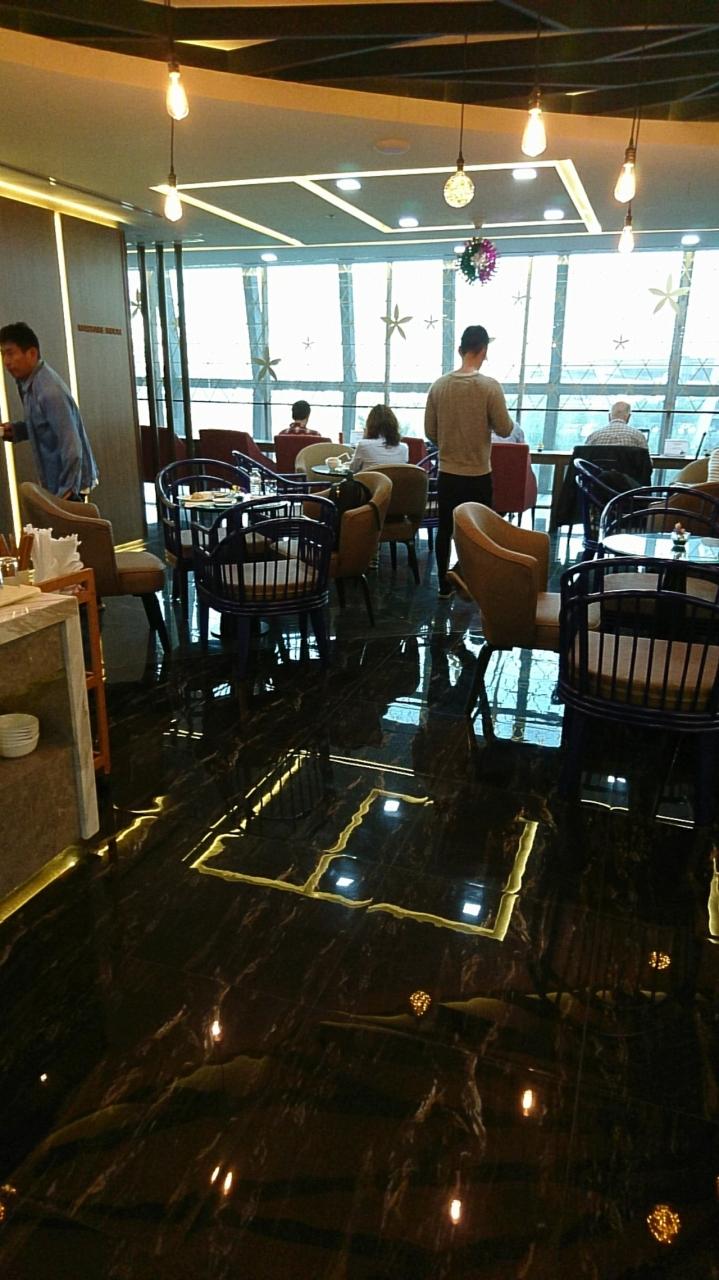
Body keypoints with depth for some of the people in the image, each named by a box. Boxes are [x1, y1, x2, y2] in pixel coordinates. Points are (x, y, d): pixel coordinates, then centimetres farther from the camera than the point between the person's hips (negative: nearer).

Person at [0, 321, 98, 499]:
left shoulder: (50, 391, -24)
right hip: (55, 481, 9)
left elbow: (71, 445, -26)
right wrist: (16, 430, 2)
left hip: (68, 484, -9)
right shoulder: (28, 383, 5)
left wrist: (67, 491, -24)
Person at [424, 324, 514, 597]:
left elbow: (430, 432, 3)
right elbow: (505, 430, -10)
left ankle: (444, 583, 21)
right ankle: (464, 575, 4)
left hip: (447, 472, 4)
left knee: (445, 529, 13)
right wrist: (500, 420, 13)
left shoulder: (439, 385, -2)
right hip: (478, 474, -4)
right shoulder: (490, 387, -14)